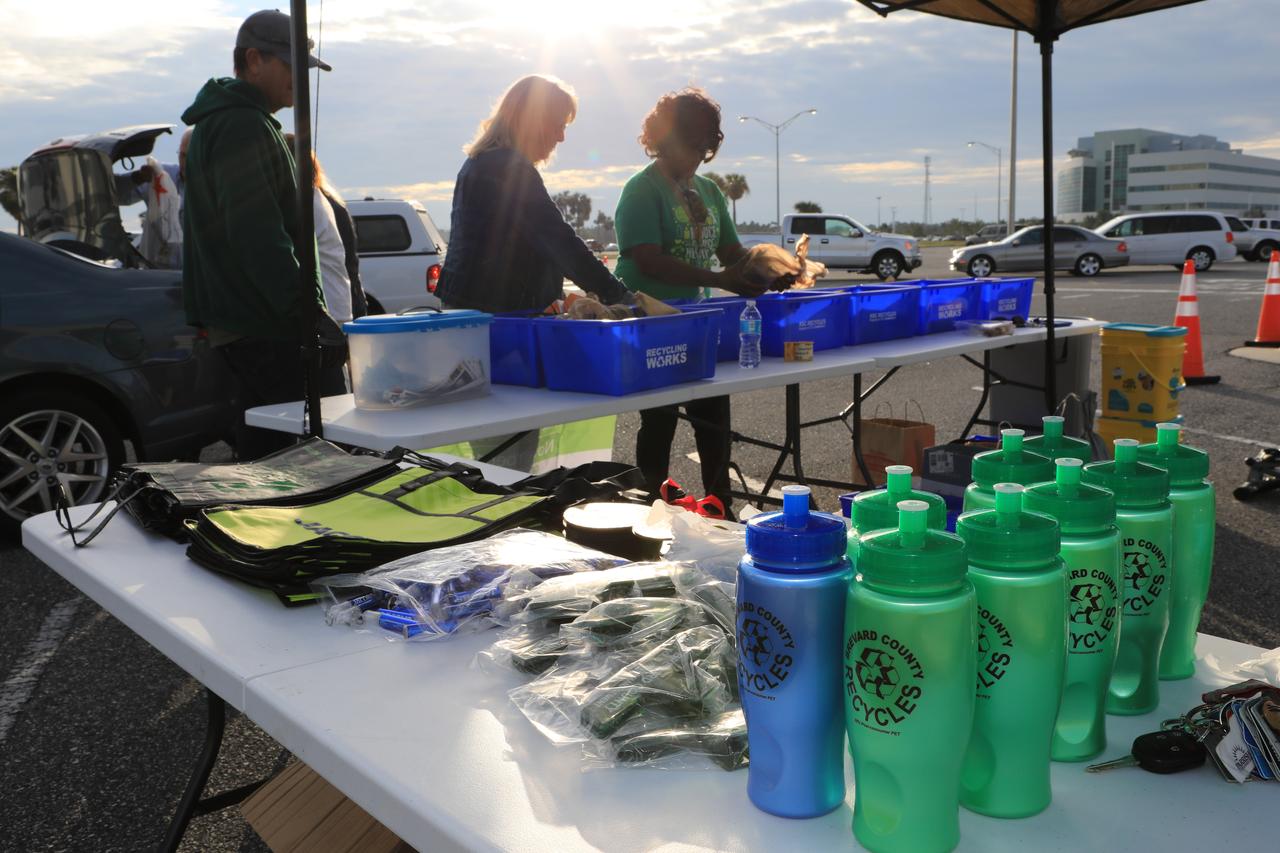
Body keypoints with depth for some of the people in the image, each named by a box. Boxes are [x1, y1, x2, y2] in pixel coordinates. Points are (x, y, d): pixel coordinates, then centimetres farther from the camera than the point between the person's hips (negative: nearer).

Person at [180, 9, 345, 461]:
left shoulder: (221, 123, 22)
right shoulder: (242, 127, -13)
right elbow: (259, 239, -22)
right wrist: (311, 315, -23)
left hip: (236, 323, 11)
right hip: (267, 327, -11)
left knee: (263, 450, 14)